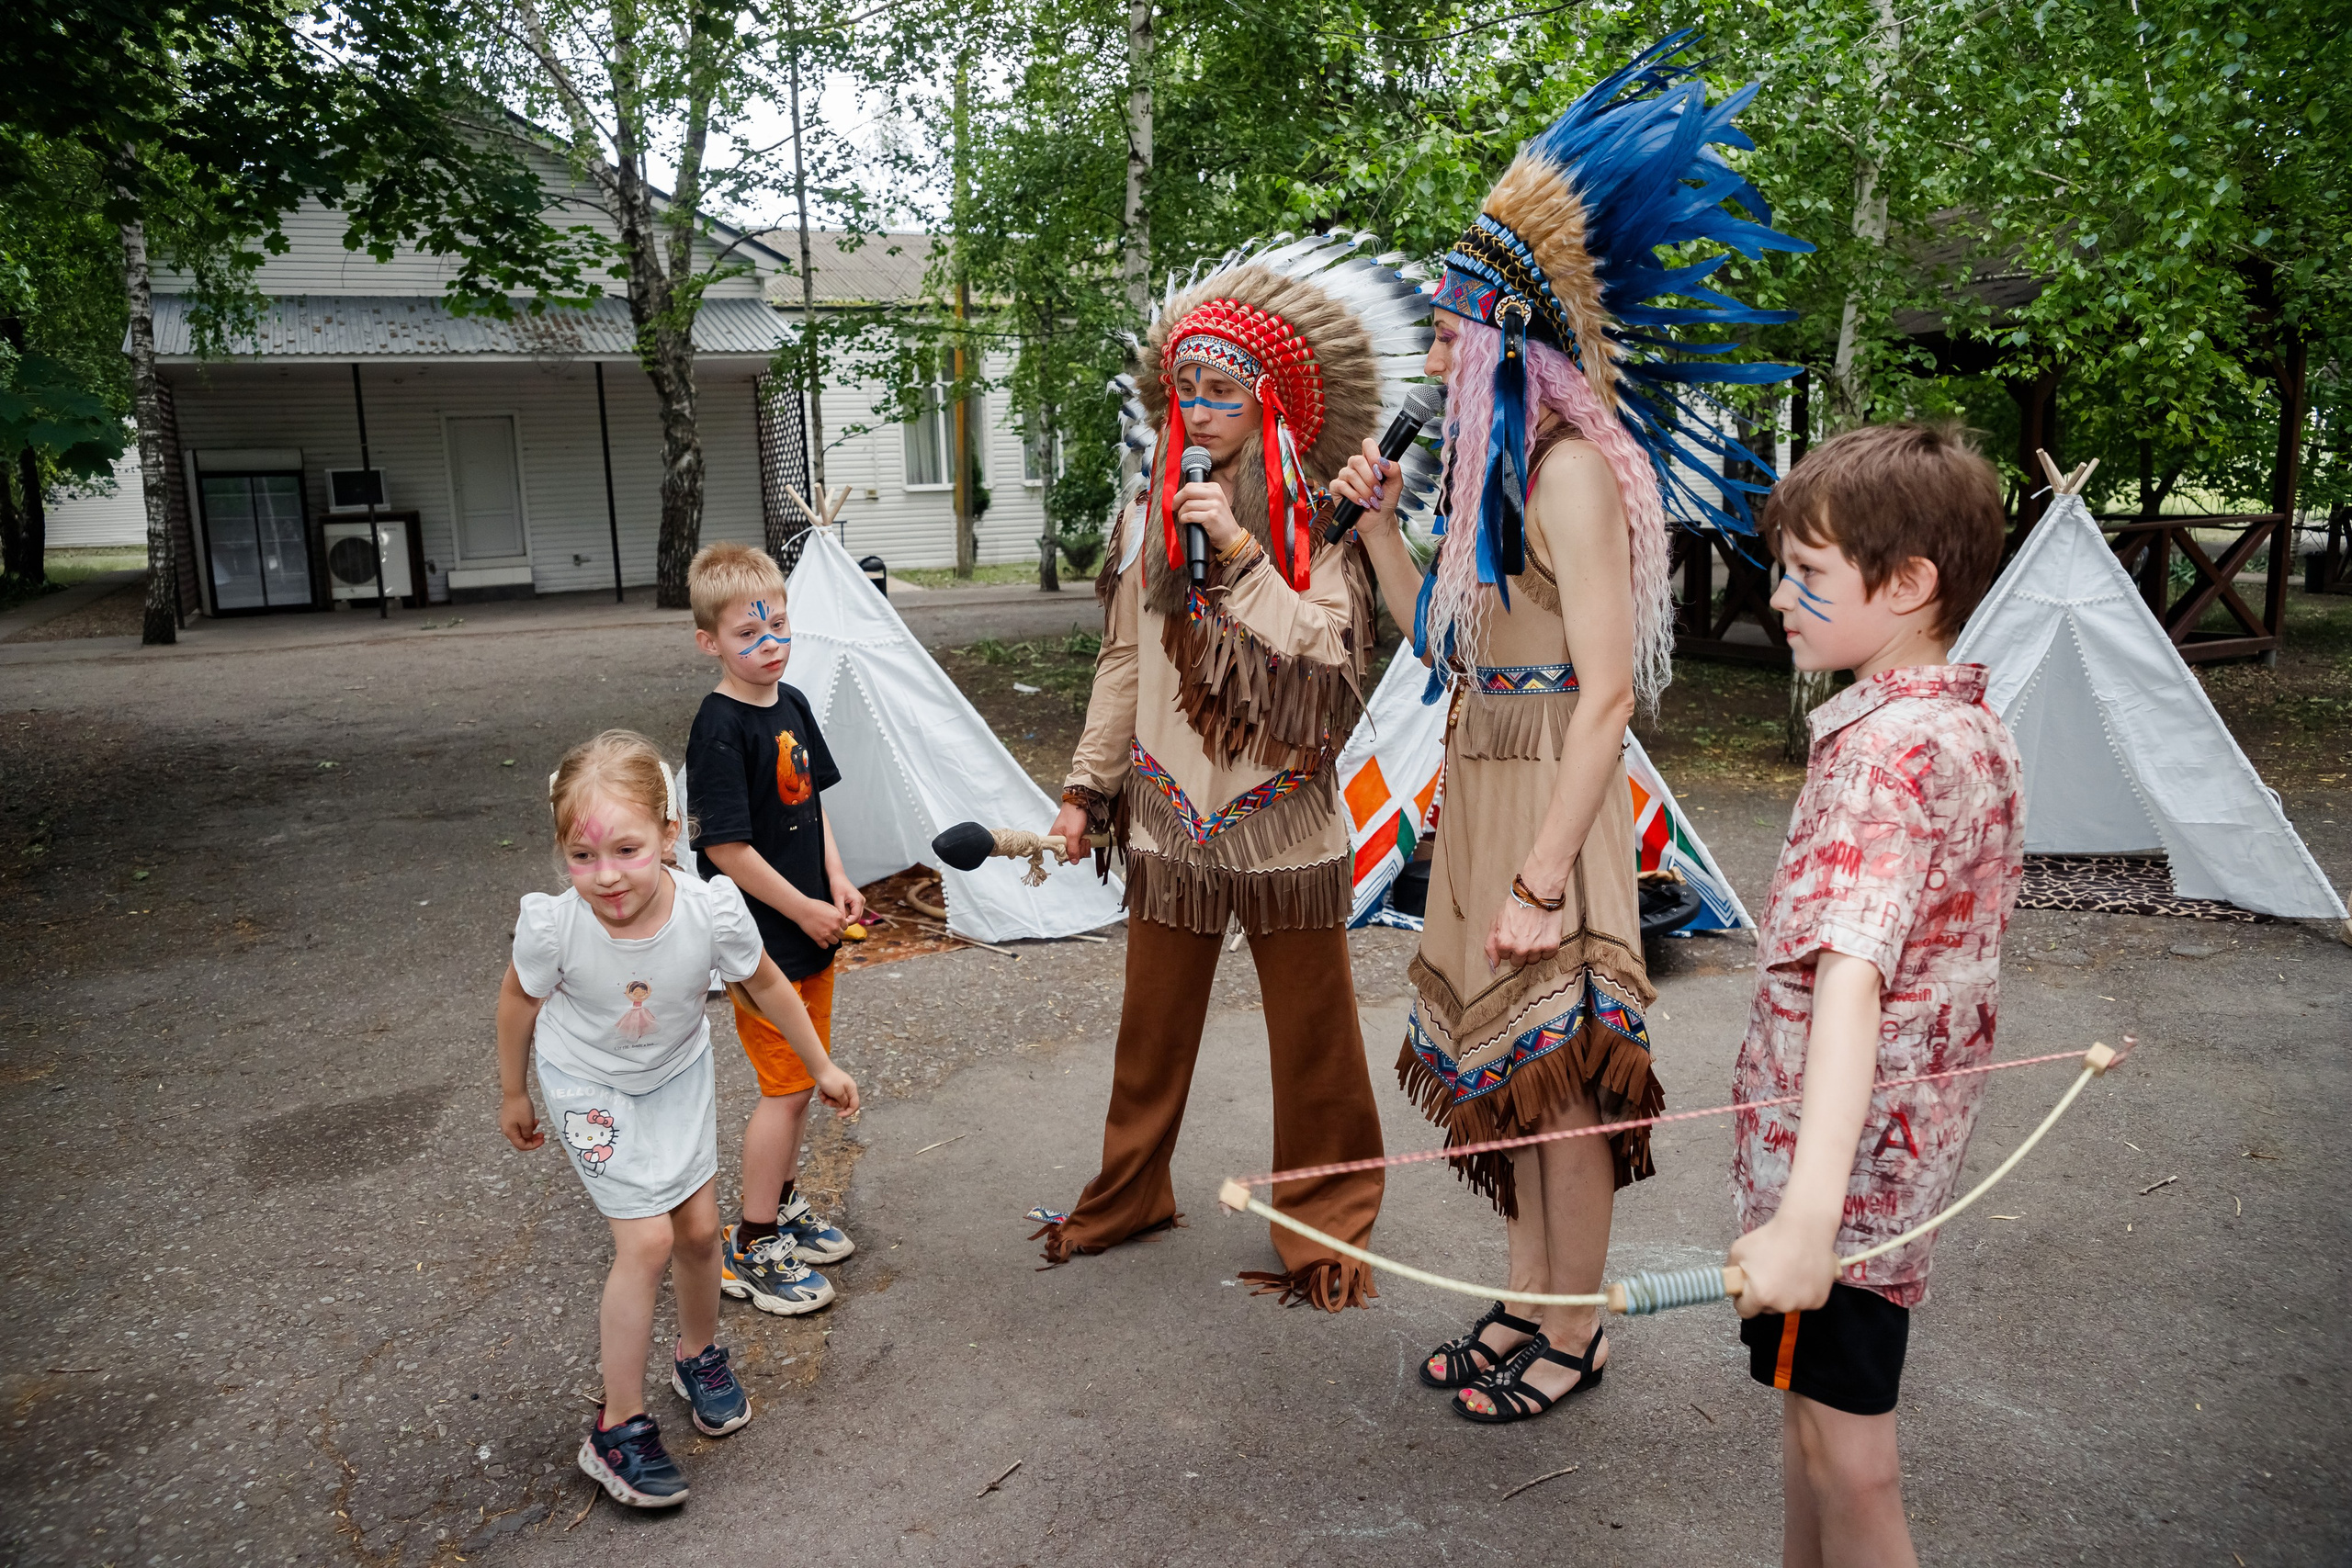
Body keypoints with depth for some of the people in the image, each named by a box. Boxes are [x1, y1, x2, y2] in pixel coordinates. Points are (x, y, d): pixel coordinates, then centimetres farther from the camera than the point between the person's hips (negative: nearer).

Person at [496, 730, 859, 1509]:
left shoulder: (713, 910, -32)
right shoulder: (552, 924, -34)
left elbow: (766, 984, -11)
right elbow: (519, 999, -11)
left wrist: (822, 1067, 0)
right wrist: (513, 1095, 4)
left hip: (677, 1073, 2)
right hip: (588, 1085, -2)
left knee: (699, 1230, 11)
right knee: (647, 1240, -9)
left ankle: (698, 1355, 41)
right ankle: (618, 1429, 10)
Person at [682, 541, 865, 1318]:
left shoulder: (791, 705, 6)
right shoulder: (720, 729, -20)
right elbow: (725, 847, -21)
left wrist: (837, 881, 3)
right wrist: (804, 910, -15)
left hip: (810, 929, 8)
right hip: (761, 939, -8)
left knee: (805, 1073, 18)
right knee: (786, 1086, -1)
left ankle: (782, 1204, 36)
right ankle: (751, 1250, 13)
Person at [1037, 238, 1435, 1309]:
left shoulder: (1319, 529, -6)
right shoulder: (1152, 517, 4)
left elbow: (1327, 660, -17)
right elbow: (1123, 664, 10)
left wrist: (1243, 555, -21)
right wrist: (1085, 786, 9)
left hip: (1283, 816, -3)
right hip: (1170, 813, 3)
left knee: (1311, 1034, 8)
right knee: (1152, 1022, 16)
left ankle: (1322, 1228, 27)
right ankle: (1128, 1197, 37)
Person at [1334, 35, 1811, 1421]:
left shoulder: (1572, 471, -15)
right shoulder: (1500, 470, 14)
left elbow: (1607, 692, -21)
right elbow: (1445, 642, 20)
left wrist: (1543, 878, -23)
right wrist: (1380, 520, 13)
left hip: (1548, 801, -9)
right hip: (1480, 789, 9)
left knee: (1558, 1072, 2)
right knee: (1513, 1065, 16)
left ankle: (1574, 1332, 20)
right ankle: (1531, 1296, 31)